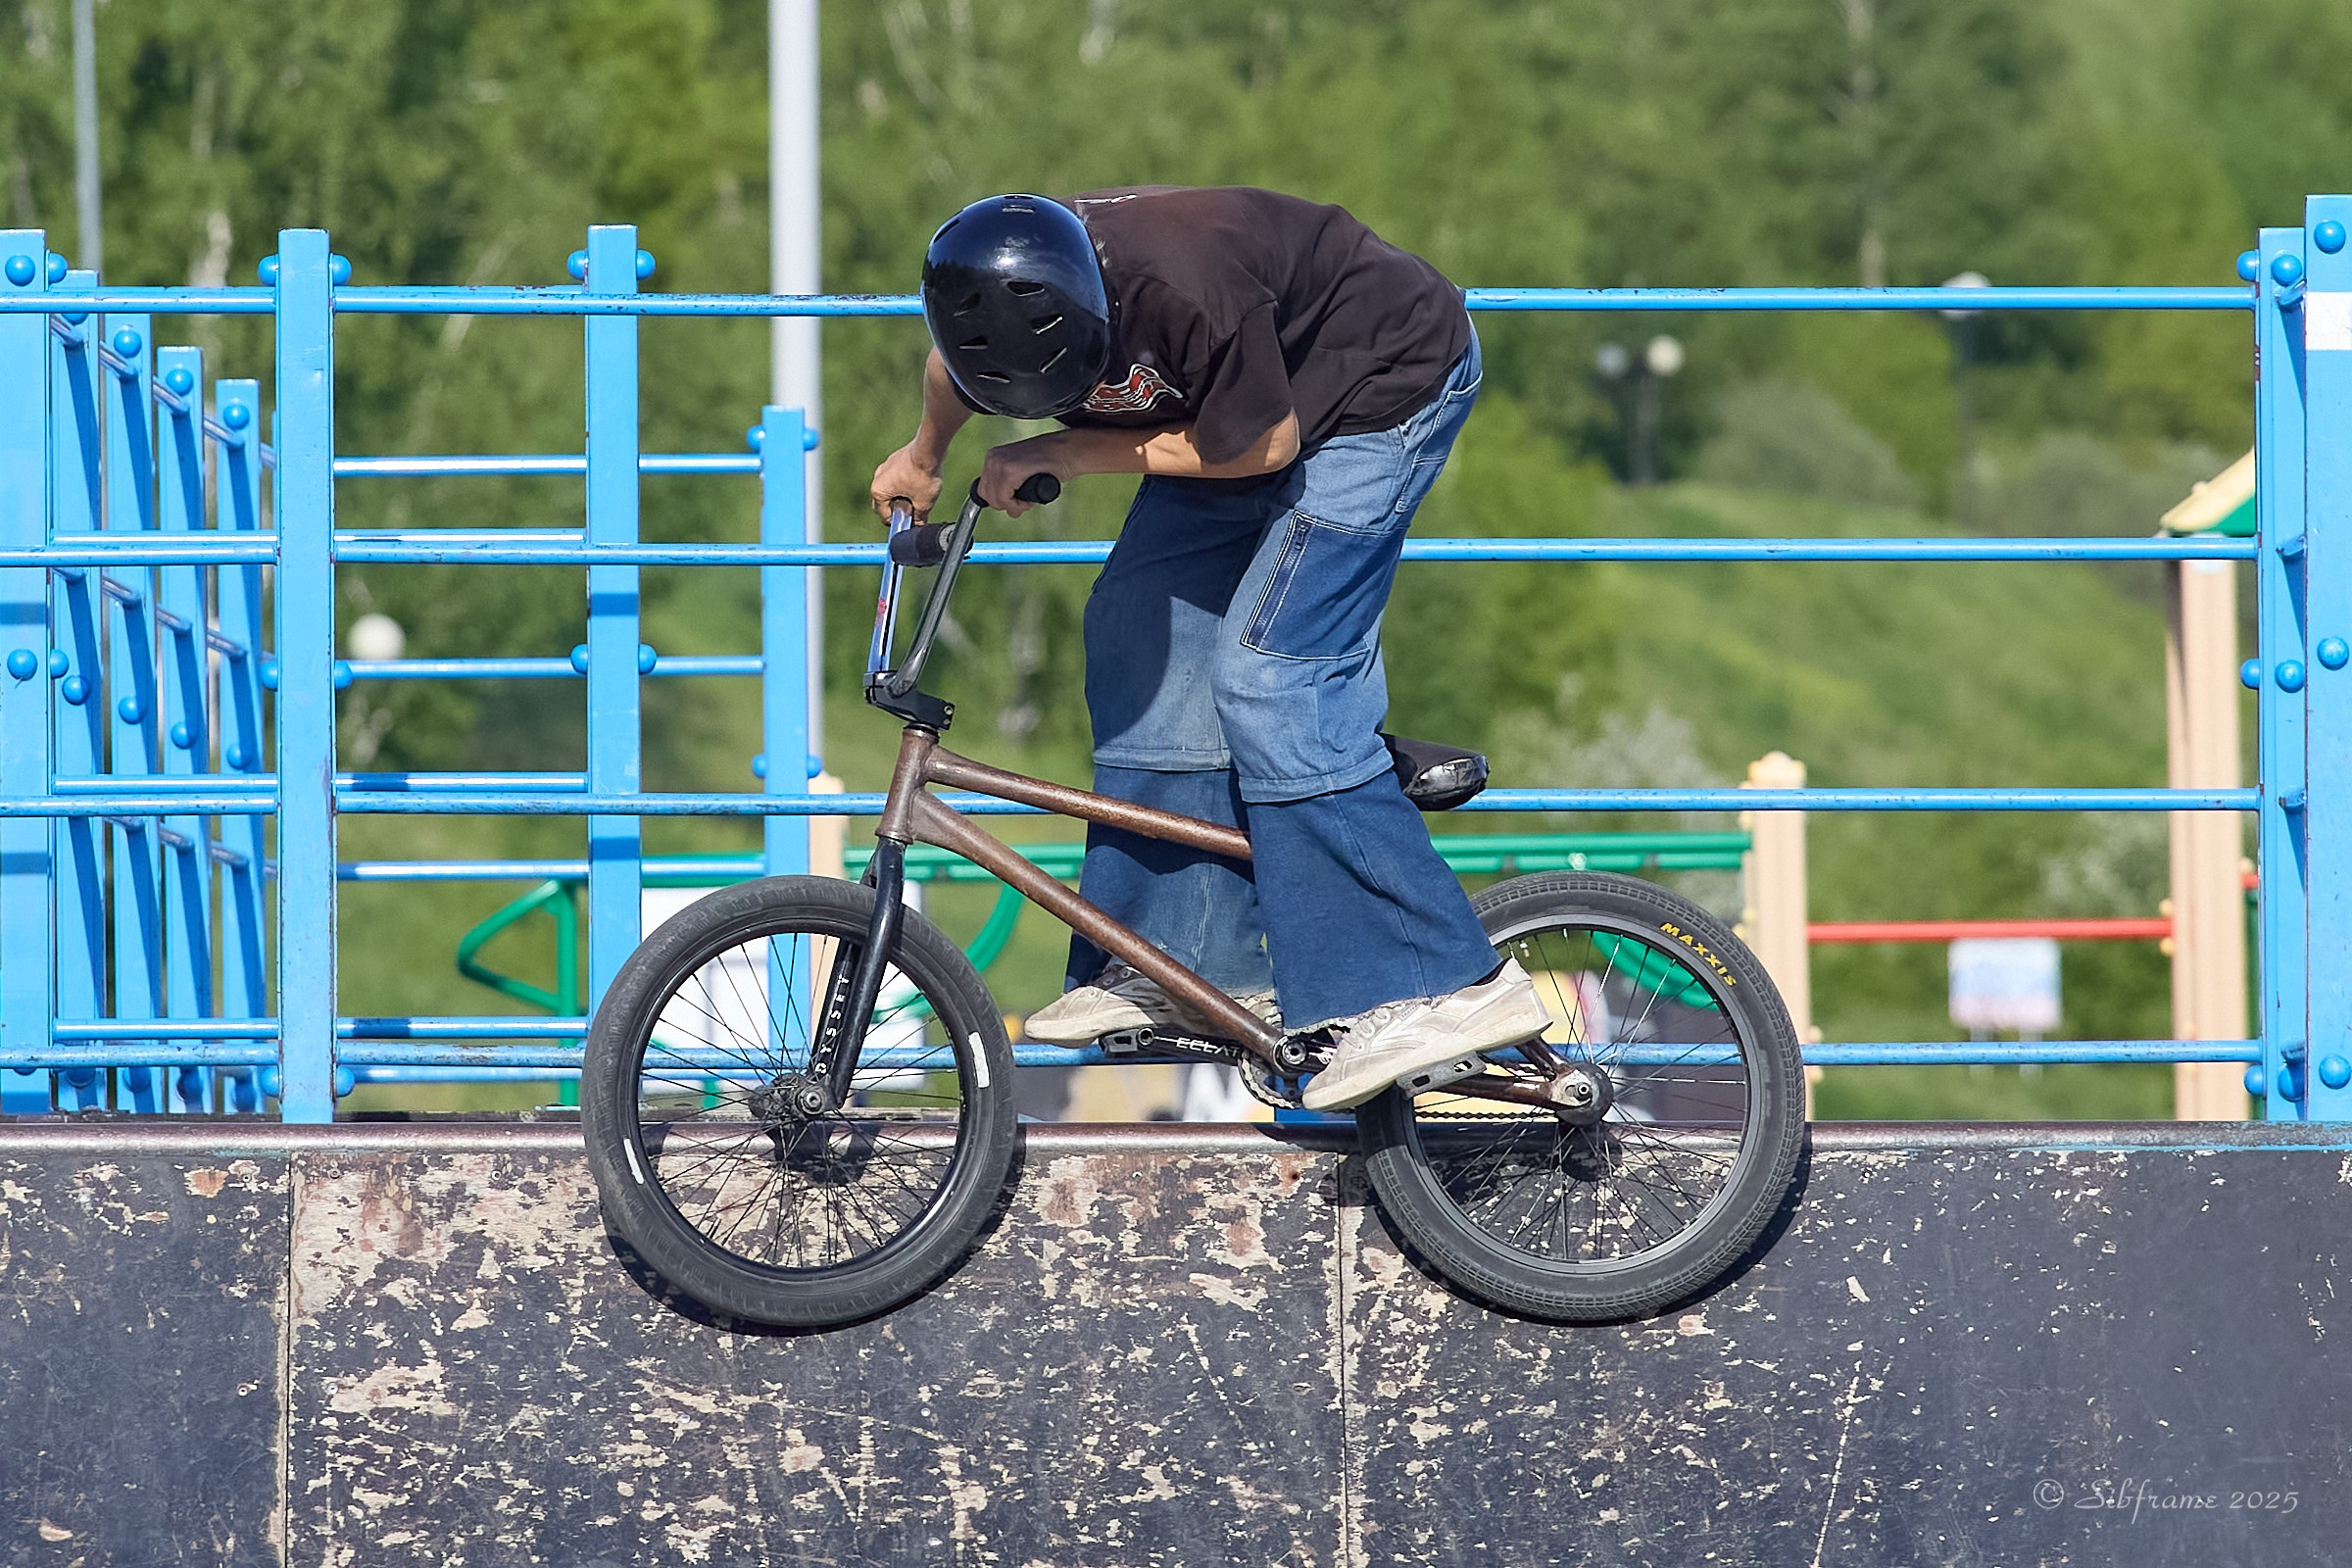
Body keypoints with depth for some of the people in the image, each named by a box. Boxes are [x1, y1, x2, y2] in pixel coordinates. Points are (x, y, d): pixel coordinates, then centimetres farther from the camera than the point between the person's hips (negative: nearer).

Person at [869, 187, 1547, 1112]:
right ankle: (1191, 962, 10)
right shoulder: (999, 293, -18)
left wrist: (1069, 453, -21)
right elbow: (953, 375, 9)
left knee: (1268, 674, -17)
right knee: (1141, 637, 2)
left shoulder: (1187, 289, -40)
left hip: (1387, 383, -8)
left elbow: (1263, 446, -24)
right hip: (1238, 392, 8)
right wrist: (923, 457, 27)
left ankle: (1449, 986, -18)